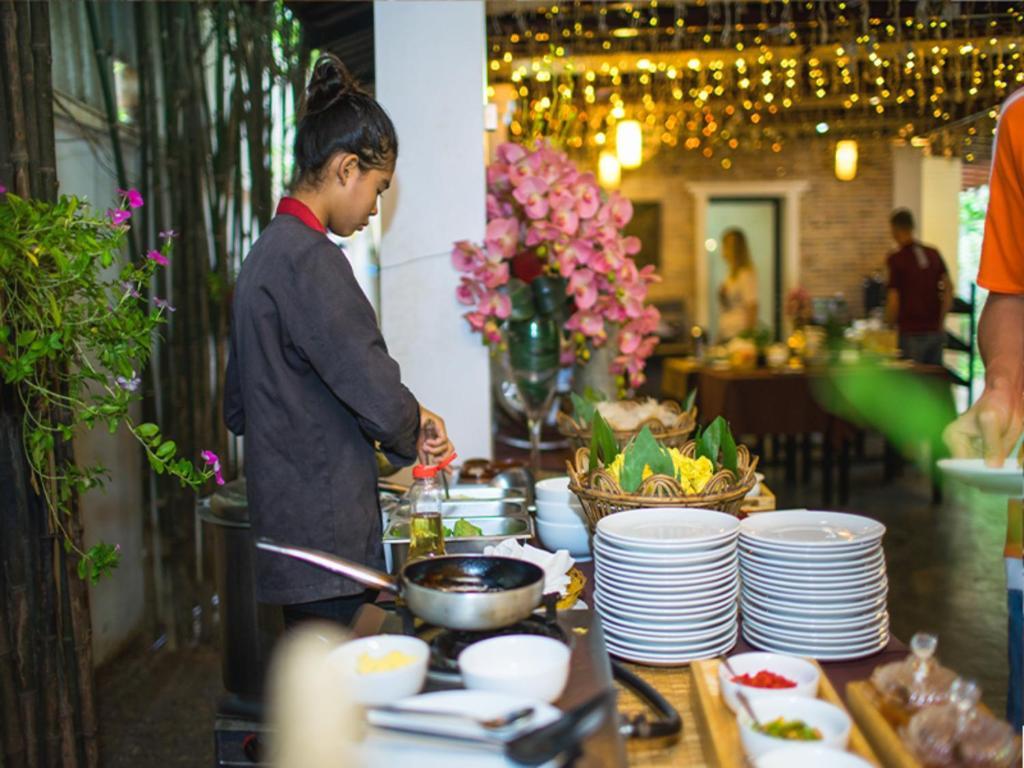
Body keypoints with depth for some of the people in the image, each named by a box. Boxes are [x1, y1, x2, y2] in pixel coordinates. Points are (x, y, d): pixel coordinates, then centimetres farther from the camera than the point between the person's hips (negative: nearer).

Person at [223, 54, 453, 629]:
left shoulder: (266, 253, 13)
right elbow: (379, 397, -23)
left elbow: (240, 409, 18)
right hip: (329, 540, -10)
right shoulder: (310, 259, -16)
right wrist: (416, 430, 1)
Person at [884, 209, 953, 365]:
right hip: (934, 331, 5)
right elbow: (948, 288, 5)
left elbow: (894, 300, -10)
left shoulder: (896, 259, -9)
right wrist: (940, 322, 10)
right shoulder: (933, 254, 7)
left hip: (911, 333, -5)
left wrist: (890, 327, 5)